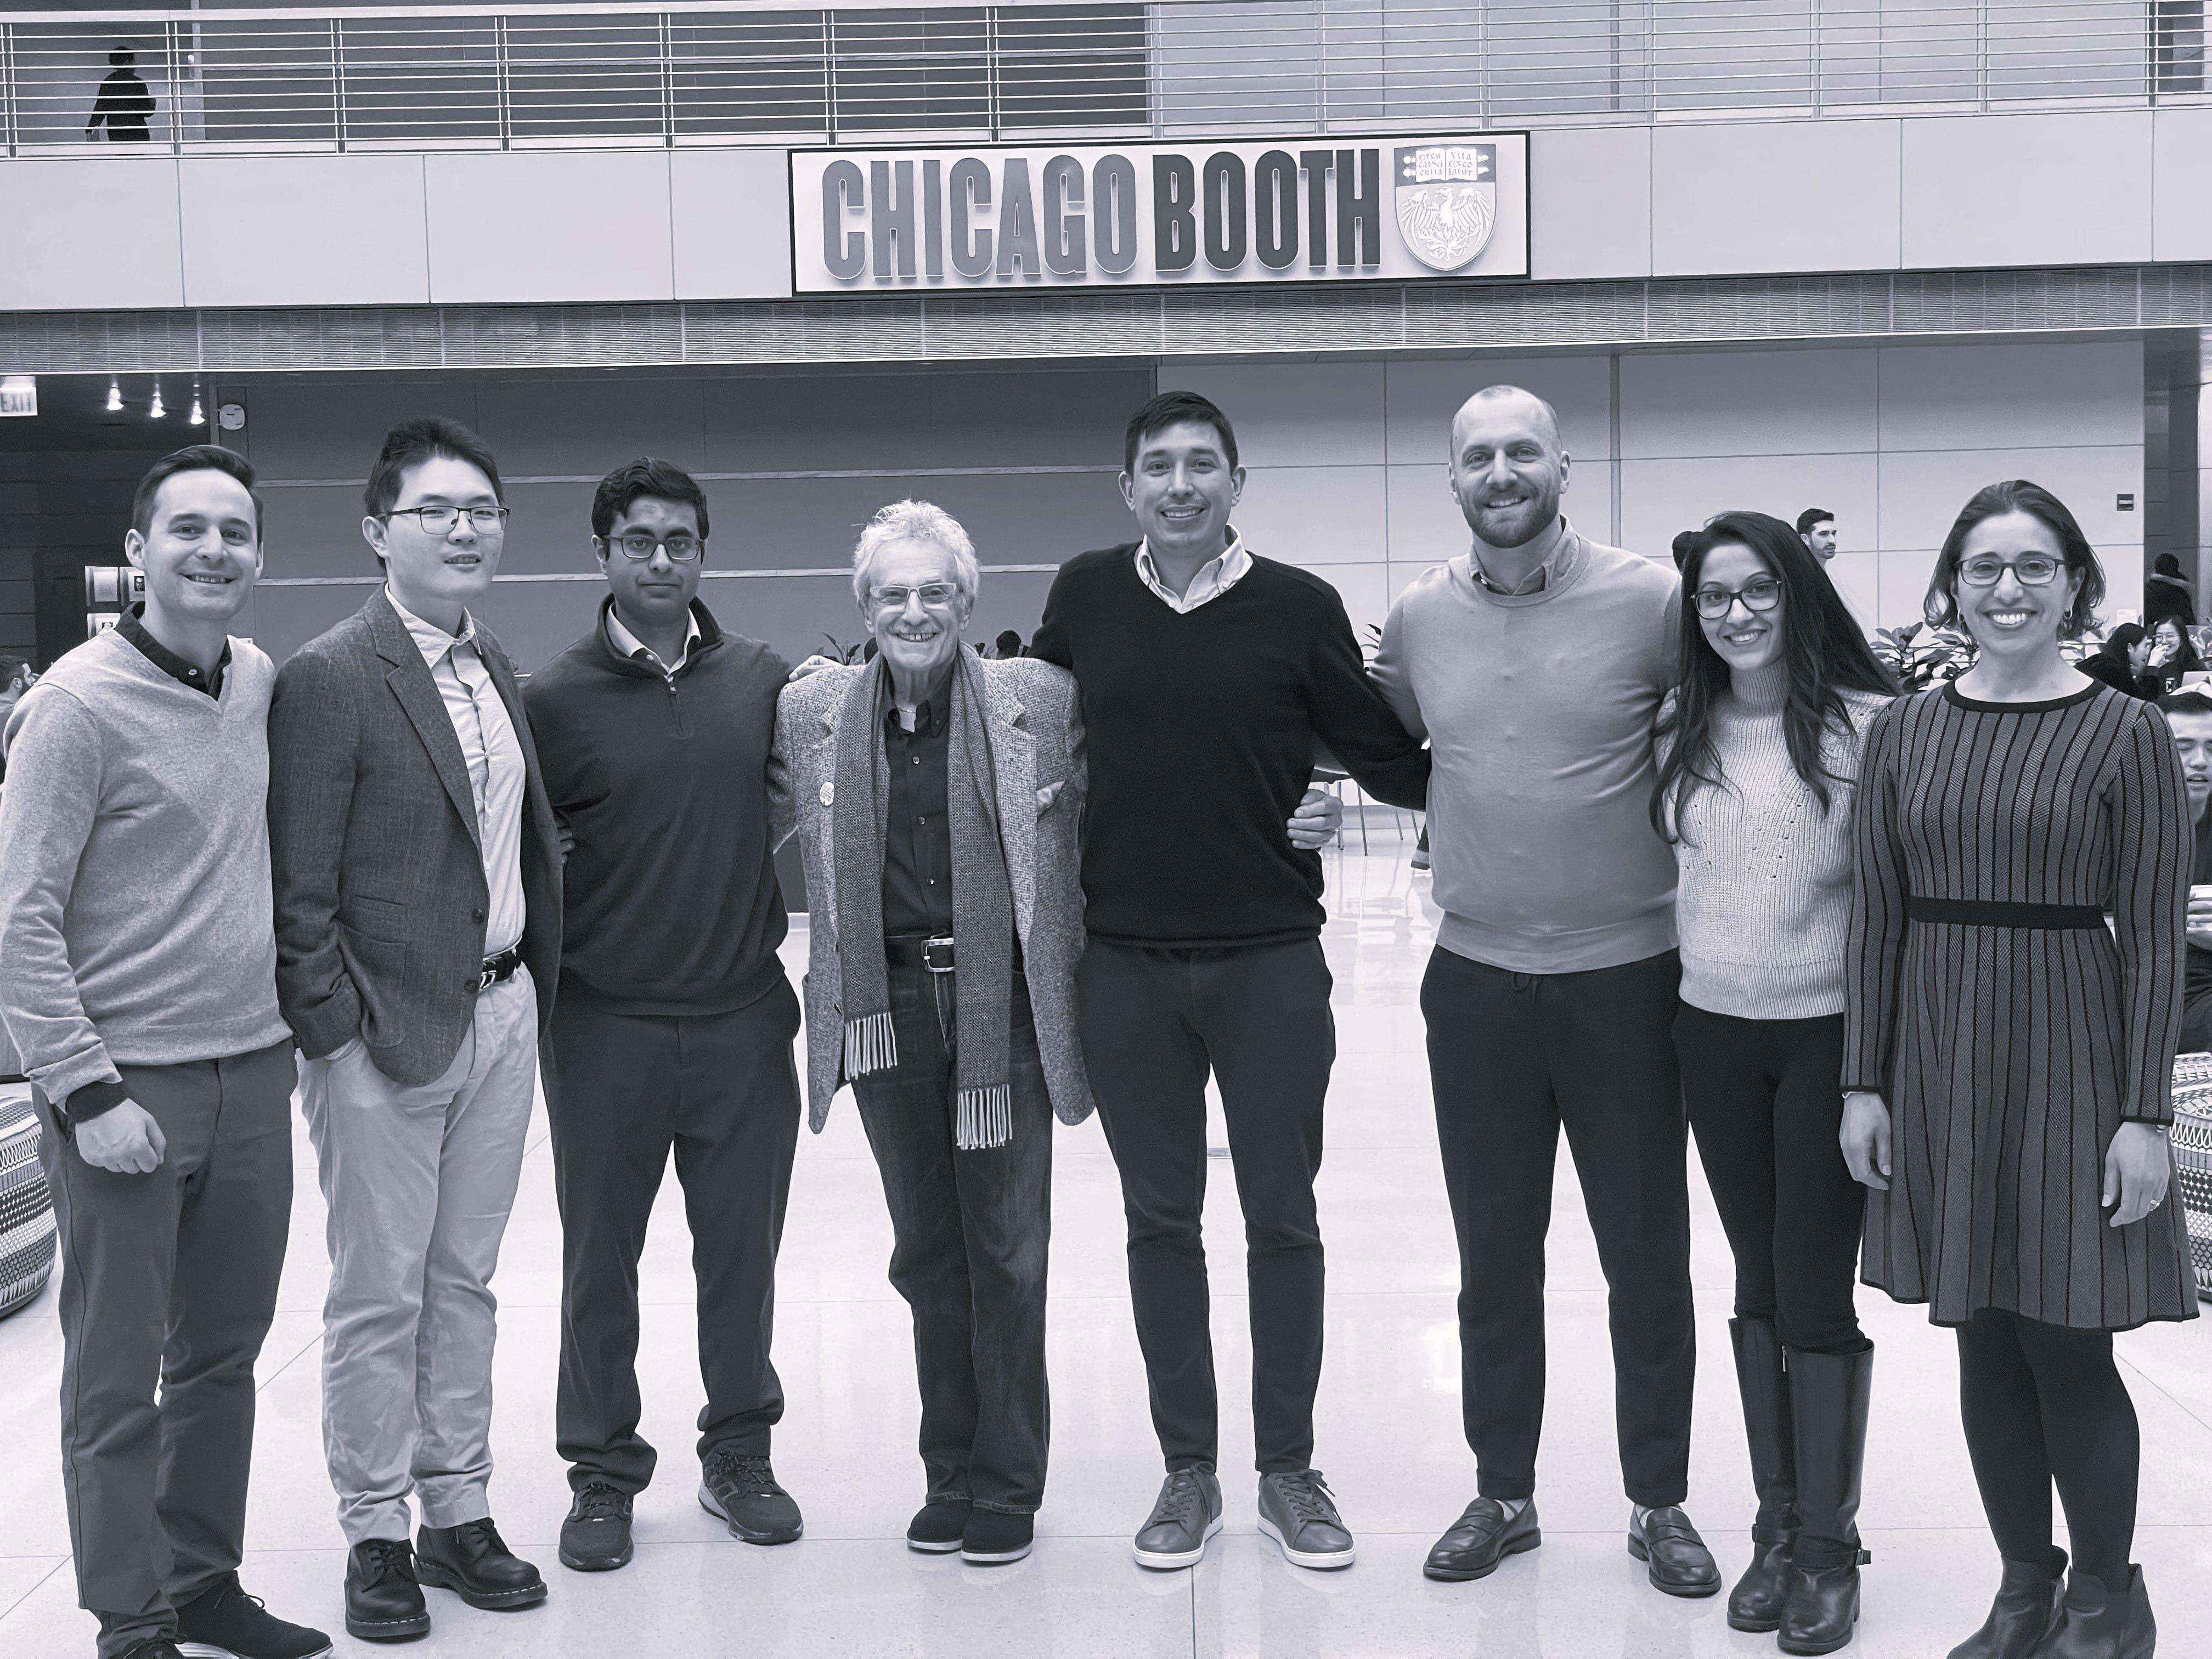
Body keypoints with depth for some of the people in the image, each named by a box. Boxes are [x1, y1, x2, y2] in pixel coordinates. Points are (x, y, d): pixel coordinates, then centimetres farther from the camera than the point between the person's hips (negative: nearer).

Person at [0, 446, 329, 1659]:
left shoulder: (262, 683, 6)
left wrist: (292, 1022, 12)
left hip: (252, 1074, 6)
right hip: (126, 1088, -6)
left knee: (223, 1356, 15)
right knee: (117, 1384, 5)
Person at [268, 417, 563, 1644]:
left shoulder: (497, 673, 11)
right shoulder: (329, 677, -11)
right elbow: (299, 886, -12)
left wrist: (535, 984, 8)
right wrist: (337, 1030, -14)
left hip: (501, 1018, 7)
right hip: (387, 1033, -6)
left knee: (463, 1280, 15)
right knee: (378, 1297, 4)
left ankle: (457, 1512, 26)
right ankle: (374, 1534, 17)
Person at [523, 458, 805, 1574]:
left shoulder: (763, 679, 4)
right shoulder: (555, 697, -4)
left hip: (744, 1018, 2)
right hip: (605, 1023, -2)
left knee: (741, 1250, 11)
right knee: (599, 1259, 9)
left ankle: (738, 1452, 28)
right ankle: (603, 1471, 24)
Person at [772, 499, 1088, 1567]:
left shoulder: (1044, 700, -2)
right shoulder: (809, 714, 4)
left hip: (1005, 1007, -2)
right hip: (886, 1009, 2)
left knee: (1006, 1250, 4)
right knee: (925, 1251, 12)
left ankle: (1007, 1482, 18)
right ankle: (948, 1472, 25)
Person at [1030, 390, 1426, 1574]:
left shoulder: (1297, 607, -3)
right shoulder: (1084, 598, 3)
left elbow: (1390, 763, 1)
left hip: (1270, 960, -2)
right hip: (1125, 963, 2)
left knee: (1282, 1219, 7)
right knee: (1159, 1219, 11)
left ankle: (1288, 1469, 22)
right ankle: (1188, 1472, 24)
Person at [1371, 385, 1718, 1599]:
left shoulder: (1651, 600, -9)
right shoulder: (1418, 618, 2)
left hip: (1626, 976, -3)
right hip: (1477, 983, 3)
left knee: (1648, 1262, 9)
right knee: (1495, 1265, 14)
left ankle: (1660, 1503, 26)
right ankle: (1503, 1495, 30)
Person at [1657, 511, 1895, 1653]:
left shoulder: (1864, 724, -10)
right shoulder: (1680, 732, 4)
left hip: (1828, 1033, -4)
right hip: (1714, 1032, 4)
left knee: (1815, 1292, -1)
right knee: (1758, 1284, 13)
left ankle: (1828, 1548, 14)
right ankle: (1776, 1526, 25)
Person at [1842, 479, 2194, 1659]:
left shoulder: (2125, 733, -4)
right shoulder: (1903, 732, 5)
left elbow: (2155, 937, -5)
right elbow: (1877, 917, 7)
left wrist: (2145, 1112, -9)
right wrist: (1864, 1082, 3)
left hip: (2067, 1052, -3)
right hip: (1937, 1052, 3)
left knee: (2066, 1345, 1)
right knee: (1982, 1341, 10)